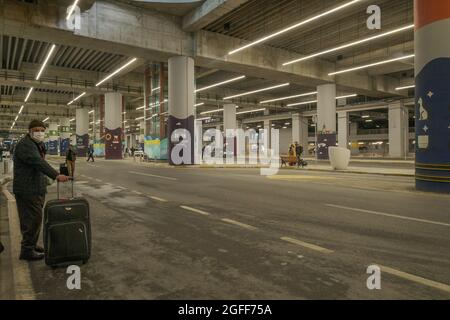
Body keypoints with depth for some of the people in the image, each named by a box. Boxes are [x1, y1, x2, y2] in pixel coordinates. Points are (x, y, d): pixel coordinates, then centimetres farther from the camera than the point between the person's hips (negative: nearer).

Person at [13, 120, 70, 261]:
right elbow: (38, 163, -31)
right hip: (27, 190, -10)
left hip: (37, 189, 10)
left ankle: (31, 245, 29)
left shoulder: (39, 144, 16)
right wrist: (56, 175, -42)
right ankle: (27, 250, 3)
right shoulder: (25, 145, -17)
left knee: (35, 218, 17)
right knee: (32, 219, -7)